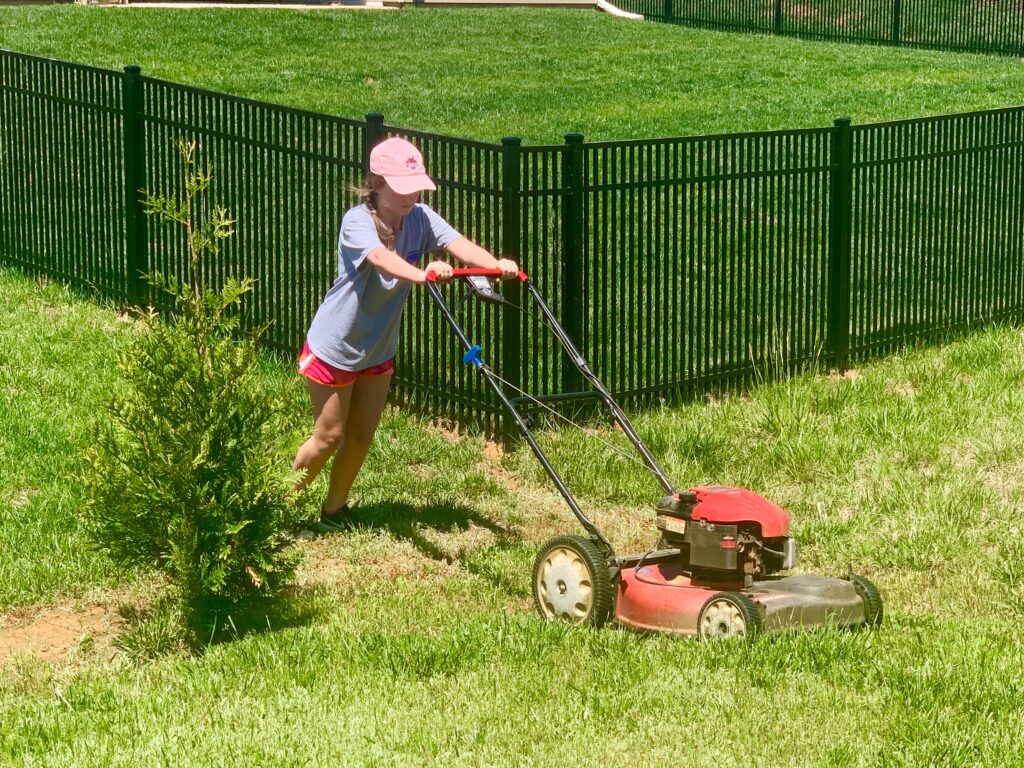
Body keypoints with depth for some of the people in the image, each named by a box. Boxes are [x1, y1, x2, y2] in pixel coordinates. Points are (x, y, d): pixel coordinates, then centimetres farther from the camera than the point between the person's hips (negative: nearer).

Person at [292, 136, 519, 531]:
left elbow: (459, 244, -30)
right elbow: (382, 258, -50)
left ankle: (333, 511, 33)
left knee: (361, 437, 13)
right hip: (333, 347, -6)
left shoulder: (419, 218, -12)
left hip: (378, 350, 6)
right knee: (329, 436, 6)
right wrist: (422, 274, -71)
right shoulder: (357, 222, -29)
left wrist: (496, 265, -50)